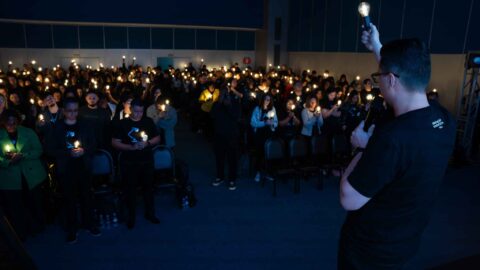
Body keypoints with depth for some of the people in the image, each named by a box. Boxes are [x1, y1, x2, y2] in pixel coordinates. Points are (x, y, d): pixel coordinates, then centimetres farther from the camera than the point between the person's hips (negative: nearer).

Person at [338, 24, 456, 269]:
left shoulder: (392, 137, -37)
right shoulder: (444, 120, -11)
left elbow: (349, 200, -27)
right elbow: (404, 80, 9)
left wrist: (363, 149, -15)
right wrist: (377, 48, 18)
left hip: (370, 250, -6)